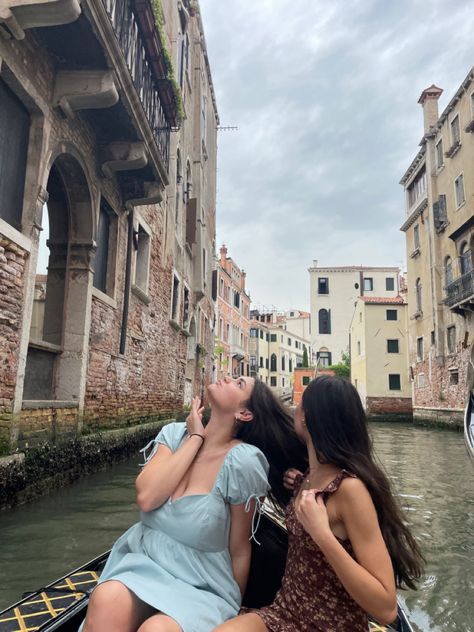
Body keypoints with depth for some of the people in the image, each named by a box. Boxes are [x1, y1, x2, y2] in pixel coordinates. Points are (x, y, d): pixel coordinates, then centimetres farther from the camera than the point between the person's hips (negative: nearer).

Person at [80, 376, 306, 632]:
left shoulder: (243, 460, -17)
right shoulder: (175, 433, -3)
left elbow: (239, 551, -6)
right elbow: (146, 497, -18)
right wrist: (195, 438, -15)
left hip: (202, 587, -3)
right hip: (144, 562, 3)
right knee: (107, 601, -28)